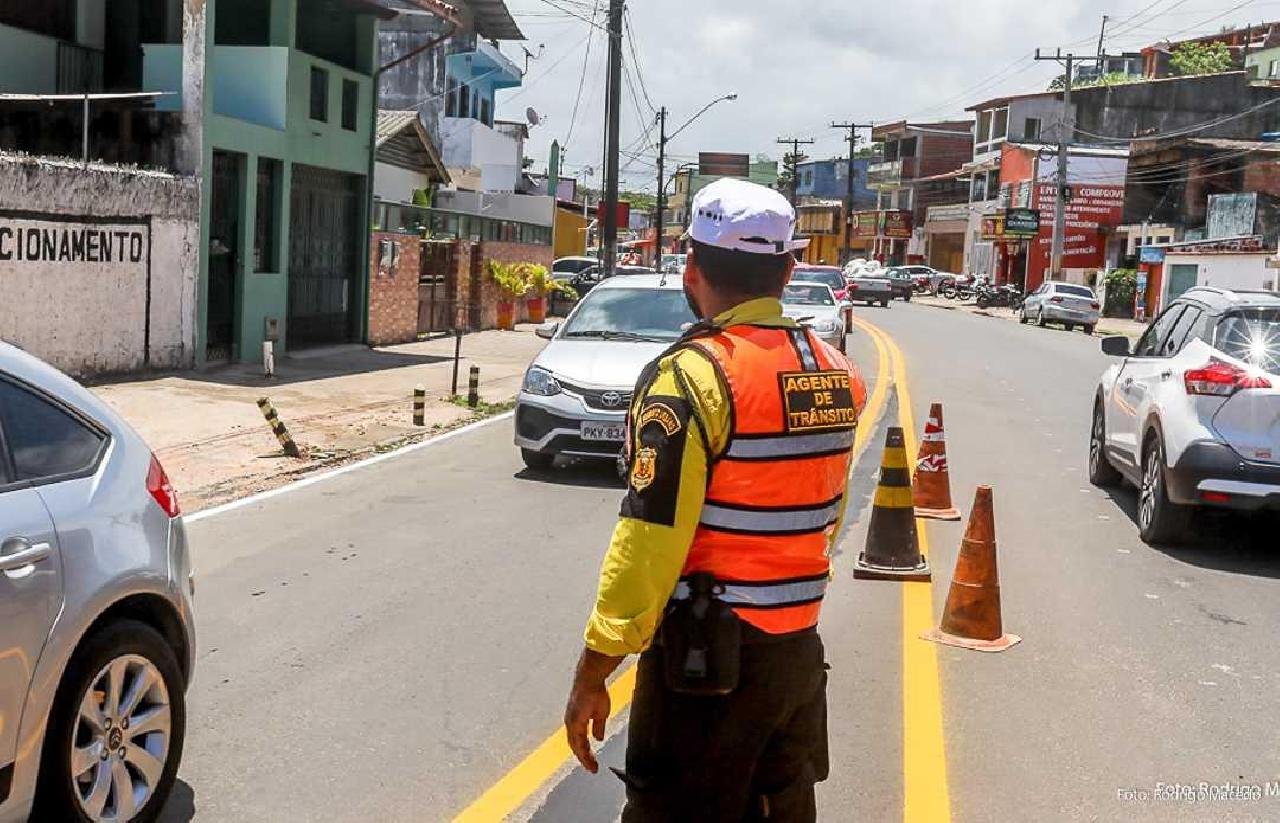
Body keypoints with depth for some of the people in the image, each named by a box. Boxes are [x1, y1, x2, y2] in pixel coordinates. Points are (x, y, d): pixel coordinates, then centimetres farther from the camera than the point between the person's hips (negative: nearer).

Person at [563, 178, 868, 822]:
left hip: (707, 662, -7)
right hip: (799, 650, 7)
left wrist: (592, 672, -15)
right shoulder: (836, 373, 4)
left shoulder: (692, 376, -18)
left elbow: (649, 542, -21)